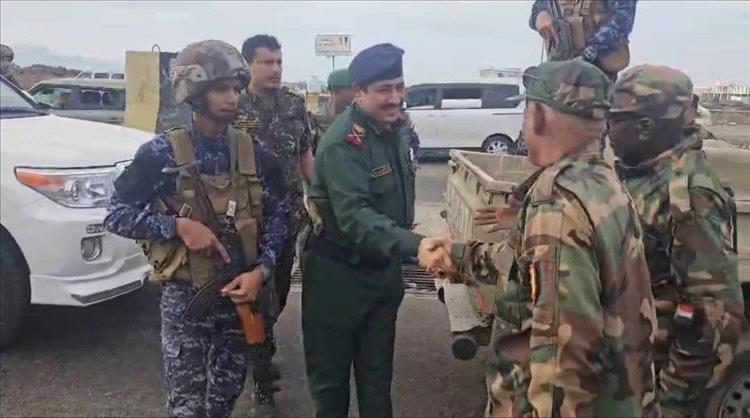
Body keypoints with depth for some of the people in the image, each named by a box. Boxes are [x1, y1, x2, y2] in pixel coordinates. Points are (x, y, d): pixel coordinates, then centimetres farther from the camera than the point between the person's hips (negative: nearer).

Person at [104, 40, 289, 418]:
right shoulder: (162, 153, -11)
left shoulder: (253, 152, -2)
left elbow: (276, 214, 4)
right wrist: (178, 225, -21)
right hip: (185, 298, -3)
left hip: (240, 292, 3)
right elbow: (116, 215, -7)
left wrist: (261, 271, -10)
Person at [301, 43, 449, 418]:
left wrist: (405, 250, 15)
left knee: (378, 370, 19)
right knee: (330, 372, 10)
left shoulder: (394, 127, 2)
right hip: (337, 272, -7)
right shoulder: (343, 141, -24)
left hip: (383, 268, 7)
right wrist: (415, 244, -48)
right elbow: (353, 216, -36)